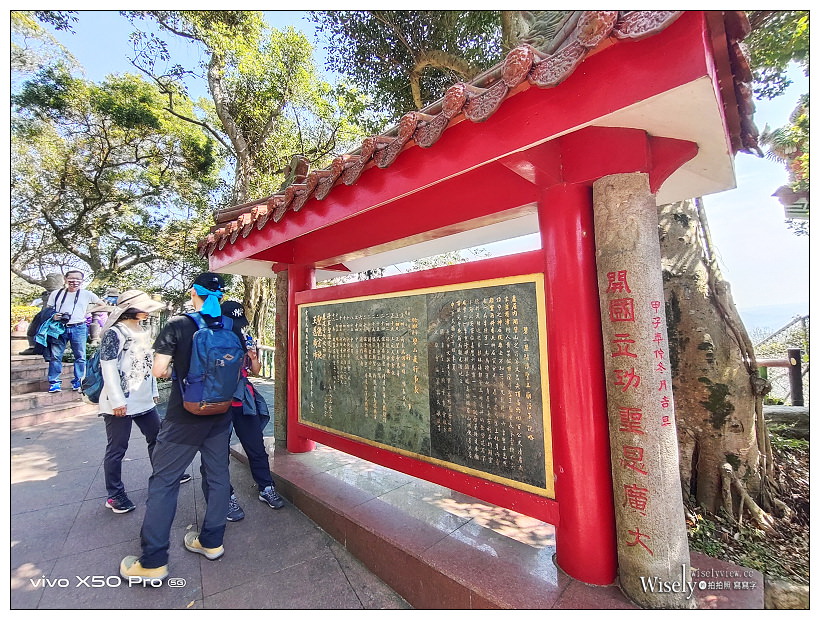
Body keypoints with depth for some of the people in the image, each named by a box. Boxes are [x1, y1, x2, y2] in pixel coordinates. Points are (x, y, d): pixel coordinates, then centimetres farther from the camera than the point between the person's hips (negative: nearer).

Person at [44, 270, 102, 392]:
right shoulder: (56, 294, 9)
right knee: (55, 356, 1)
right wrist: (53, 316, -7)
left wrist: (88, 310, 7)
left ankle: (78, 381, 13)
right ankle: (54, 381, 11)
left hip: (78, 328, -1)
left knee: (80, 356, 3)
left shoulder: (86, 294, 7)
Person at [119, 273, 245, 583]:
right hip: (221, 415, 4)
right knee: (218, 475, 14)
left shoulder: (178, 324, -10)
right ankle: (212, 542, 29)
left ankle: (153, 562, 20)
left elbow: (159, 370, -10)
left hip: (184, 416, -4)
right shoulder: (232, 329, 0)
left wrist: (174, 370, 11)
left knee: (163, 480, 10)